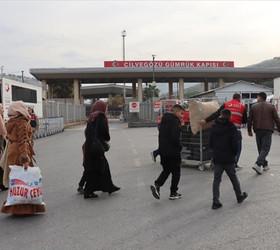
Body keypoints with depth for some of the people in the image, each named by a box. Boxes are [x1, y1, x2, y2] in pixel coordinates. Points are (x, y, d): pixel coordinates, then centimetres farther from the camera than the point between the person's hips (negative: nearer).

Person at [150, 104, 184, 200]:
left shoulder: (164, 119, 12)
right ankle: (173, 193, 14)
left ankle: (156, 185, -1)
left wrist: (162, 147, 16)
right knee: (176, 172, 8)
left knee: (166, 170, 19)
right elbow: (175, 137, -24)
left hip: (163, 150, 8)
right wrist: (179, 147, -8)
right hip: (173, 152, -8)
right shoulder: (175, 121, -16)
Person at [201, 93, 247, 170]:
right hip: (236, 129, -2)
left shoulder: (226, 104, 8)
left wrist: (206, 120, 0)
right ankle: (234, 164, 8)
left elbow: (216, 114, -1)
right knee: (237, 148, 12)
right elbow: (245, 121, 10)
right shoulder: (242, 106, 7)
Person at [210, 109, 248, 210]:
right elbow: (235, 144, -14)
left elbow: (210, 143, 4)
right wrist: (234, 153, 3)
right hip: (229, 159, -2)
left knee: (216, 180, 5)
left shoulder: (214, 127, 1)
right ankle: (239, 196, 32)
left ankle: (215, 202, 1)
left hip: (217, 159, 3)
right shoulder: (232, 128, -11)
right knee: (233, 178, 15)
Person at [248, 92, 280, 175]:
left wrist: (249, 130, 13)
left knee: (260, 148, 14)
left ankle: (265, 165, 21)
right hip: (267, 130, -2)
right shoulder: (271, 107, 0)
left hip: (258, 130, 2)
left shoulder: (254, 107, 3)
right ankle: (258, 164, -21)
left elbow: (249, 120, 3)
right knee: (265, 148, -4)